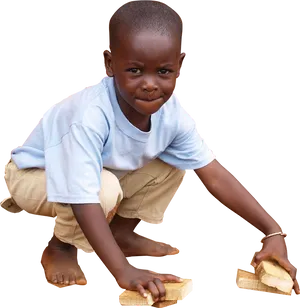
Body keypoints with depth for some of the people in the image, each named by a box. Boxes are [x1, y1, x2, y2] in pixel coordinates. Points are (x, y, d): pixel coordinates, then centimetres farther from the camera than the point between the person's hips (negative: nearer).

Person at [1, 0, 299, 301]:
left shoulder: (172, 112, -20)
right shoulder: (89, 117, -40)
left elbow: (215, 175, -19)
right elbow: (84, 200, -42)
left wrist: (273, 232, -25)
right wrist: (122, 270, -46)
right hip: (36, 175, -6)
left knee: (172, 168, -8)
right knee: (106, 190, -34)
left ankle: (123, 232, 11)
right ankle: (60, 247, -6)